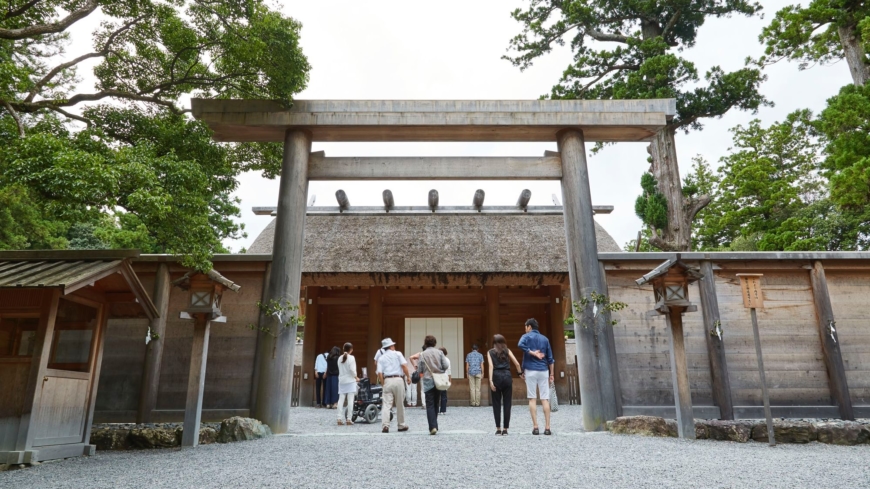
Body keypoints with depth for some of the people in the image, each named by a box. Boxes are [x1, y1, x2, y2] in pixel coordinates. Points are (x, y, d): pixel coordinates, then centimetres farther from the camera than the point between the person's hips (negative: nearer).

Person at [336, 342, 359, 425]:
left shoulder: (340, 358, 7)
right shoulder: (351, 358, -7)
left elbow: (340, 369, 5)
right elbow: (352, 370, -11)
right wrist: (356, 378, 2)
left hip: (342, 381, 5)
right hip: (350, 381, -5)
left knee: (341, 400, 5)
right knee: (350, 400, -2)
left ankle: (340, 419, 1)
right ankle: (349, 419, -3)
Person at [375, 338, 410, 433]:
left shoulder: (381, 358, 12)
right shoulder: (398, 354, 7)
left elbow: (380, 373, 2)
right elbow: (404, 365, -7)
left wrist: (383, 384, 9)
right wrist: (408, 377, -1)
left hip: (387, 380, 1)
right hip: (398, 379, -1)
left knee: (386, 404, -1)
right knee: (400, 404, 9)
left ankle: (385, 425, -14)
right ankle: (401, 425, 18)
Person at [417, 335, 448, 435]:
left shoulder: (422, 354, -5)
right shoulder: (439, 352, 1)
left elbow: (419, 371, -5)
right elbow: (445, 366, -3)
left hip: (428, 382, -3)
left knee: (430, 405, -1)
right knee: (436, 404, 16)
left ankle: (433, 427, -13)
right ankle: (434, 426, 23)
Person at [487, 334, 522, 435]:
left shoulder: (490, 352, 9)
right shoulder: (507, 350, 13)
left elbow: (491, 366, -5)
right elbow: (517, 364, 5)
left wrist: (491, 380, -10)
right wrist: (520, 373, 17)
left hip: (496, 377, -1)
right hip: (507, 377, 1)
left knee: (497, 404, 6)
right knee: (507, 404, 5)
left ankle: (498, 429, 6)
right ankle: (505, 429, 6)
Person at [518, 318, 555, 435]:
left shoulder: (527, 336, 3)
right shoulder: (545, 339, 14)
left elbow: (521, 345, -22)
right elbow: (550, 358, 12)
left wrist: (533, 353, -13)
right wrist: (551, 374, 15)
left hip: (530, 370, -3)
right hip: (543, 371, 3)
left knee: (532, 398, 2)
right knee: (545, 399, 3)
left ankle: (535, 427, -1)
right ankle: (547, 428, 0)